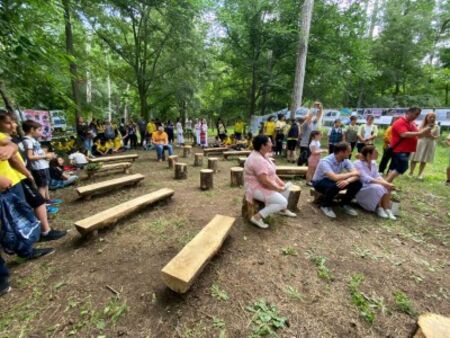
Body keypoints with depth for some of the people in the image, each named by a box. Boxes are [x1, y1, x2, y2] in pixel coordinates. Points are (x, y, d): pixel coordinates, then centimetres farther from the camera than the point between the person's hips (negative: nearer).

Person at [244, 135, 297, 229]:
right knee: (282, 202, -18)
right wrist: (279, 189, -17)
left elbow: (272, 173, 12)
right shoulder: (258, 159, -28)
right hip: (257, 188, -11)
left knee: (286, 187, 17)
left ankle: (283, 210, 33)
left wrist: (281, 183, 1)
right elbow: (264, 181, -31)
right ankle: (257, 217, -12)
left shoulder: (263, 155, 6)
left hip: (265, 185, 11)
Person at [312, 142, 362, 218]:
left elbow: (356, 174, -16)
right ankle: (325, 205, -10)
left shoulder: (345, 160, -10)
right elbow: (335, 177, -44)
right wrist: (351, 174, -29)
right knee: (334, 186, -39)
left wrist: (347, 181, -39)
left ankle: (345, 203, 10)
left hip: (334, 181, 6)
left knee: (357, 183, -13)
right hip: (319, 182, -6)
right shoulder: (325, 161, -31)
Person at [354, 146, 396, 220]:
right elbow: (367, 179, -26)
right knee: (378, 188, -30)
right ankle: (379, 209, -12)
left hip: (372, 186, 7)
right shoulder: (358, 163, -19)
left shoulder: (373, 163, 5)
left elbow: (377, 176, -1)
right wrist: (384, 184, -31)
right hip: (360, 189, -7)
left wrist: (387, 183, -21)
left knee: (386, 188, -18)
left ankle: (387, 210, -14)